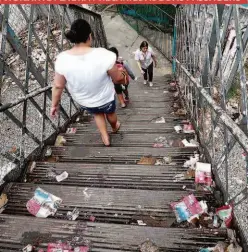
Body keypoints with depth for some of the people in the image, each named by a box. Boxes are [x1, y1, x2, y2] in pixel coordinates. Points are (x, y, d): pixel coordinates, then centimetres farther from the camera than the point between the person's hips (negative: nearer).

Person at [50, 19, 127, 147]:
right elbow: (118, 79, -18)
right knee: (110, 113, 34)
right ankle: (115, 127, 66)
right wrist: (122, 77, 6)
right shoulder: (104, 55, -32)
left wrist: (54, 105, 3)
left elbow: (58, 86, -13)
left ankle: (105, 138, 49)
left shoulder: (62, 59, -23)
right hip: (105, 98, -2)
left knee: (97, 113, 36)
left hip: (83, 101, 2)